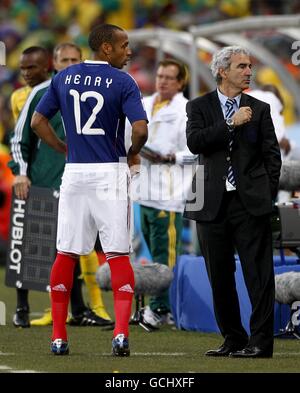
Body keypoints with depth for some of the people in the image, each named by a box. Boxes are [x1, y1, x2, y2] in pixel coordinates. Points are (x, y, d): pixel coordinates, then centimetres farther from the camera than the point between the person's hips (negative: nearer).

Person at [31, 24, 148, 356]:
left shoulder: (64, 78, 7)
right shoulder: (122, 82, -7)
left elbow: (38, 122, 8)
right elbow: (140, 129, -17)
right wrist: (133, 154, 2)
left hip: (74, 172, 3)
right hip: (110, 173, -3)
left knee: (65, 254, 9)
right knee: (118, 255, -1)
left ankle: (59, 337, 10)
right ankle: (121, 334, -12)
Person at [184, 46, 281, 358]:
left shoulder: (260, 109, 8)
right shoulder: (199, 107, 7)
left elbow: (272, 155, 8)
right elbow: (194, 142, -11)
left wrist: (267, 195, -1)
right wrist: (231, 124, -14)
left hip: (250, 203, -1)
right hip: (213, 204, 1)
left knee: (259, 274, -7)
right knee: (220, 277, 7)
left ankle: (261, 341, -6)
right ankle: (233, 339, 16)